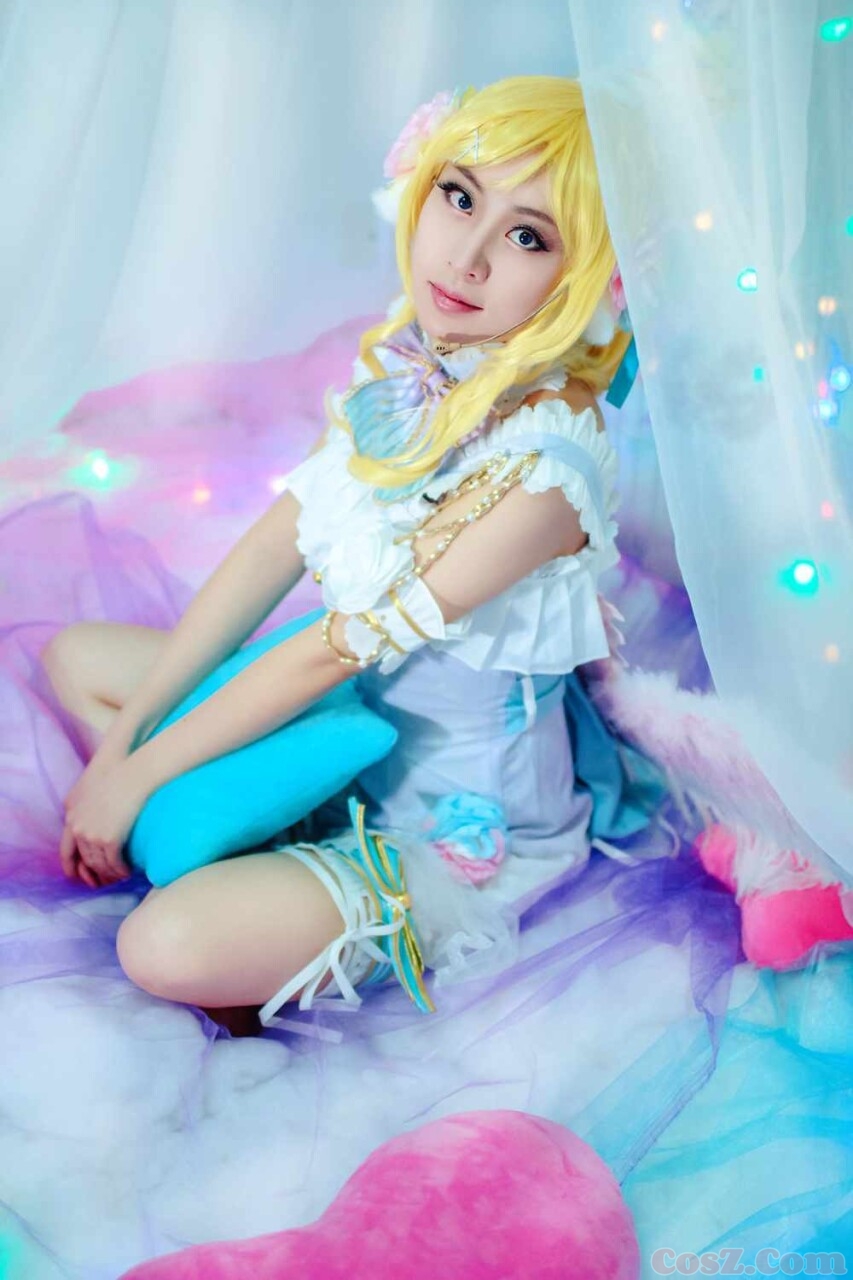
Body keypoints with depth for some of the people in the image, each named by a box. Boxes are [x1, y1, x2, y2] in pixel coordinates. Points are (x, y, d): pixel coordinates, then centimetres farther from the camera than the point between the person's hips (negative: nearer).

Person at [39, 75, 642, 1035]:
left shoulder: (544, 460, -31)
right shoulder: (399, 361, -7)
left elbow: (343, 647, -25)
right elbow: (271, 549, -4)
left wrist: (136, 774, -15)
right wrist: (124, 733, -3)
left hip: (449, 820, -7)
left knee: (166, 949, -26)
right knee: (74, 654, 13)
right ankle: (241, 841, 3)